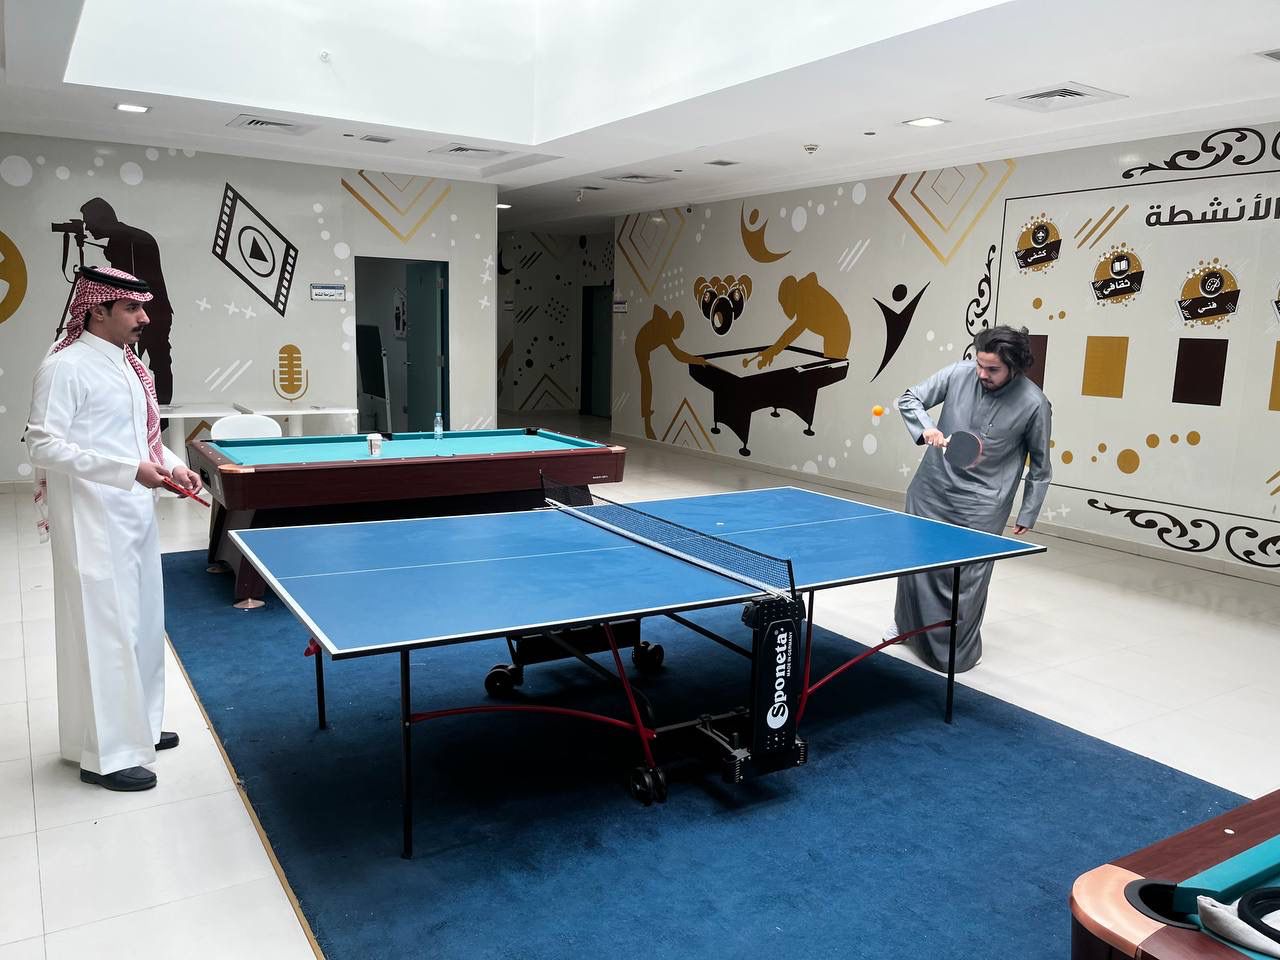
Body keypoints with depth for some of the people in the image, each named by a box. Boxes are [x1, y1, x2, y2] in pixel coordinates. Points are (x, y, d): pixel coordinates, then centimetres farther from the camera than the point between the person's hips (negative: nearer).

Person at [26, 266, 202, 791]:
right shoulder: (65, 367, -14)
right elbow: (43, 447, -19)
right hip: (93, 522, -9)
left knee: (140, 621, 16)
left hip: (135, 515, 9)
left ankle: (135, 724, 32)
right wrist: (130, 469, -24)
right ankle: (105, 753, 10)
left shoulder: (128, 364, 12)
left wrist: (171, 465, 3)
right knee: (104, 628, -2)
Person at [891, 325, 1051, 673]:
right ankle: (907, 624, 40)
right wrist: (925, 427, -19)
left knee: (968, 576, -3)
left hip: (980, 504, -3)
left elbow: (1039, 466, -1)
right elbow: (909, 399, 2)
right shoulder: (958, 374, -9)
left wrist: (1027, 516, 1)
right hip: (931, 488, 3)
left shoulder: (1034, 405, -13)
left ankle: (957, 651, 19)